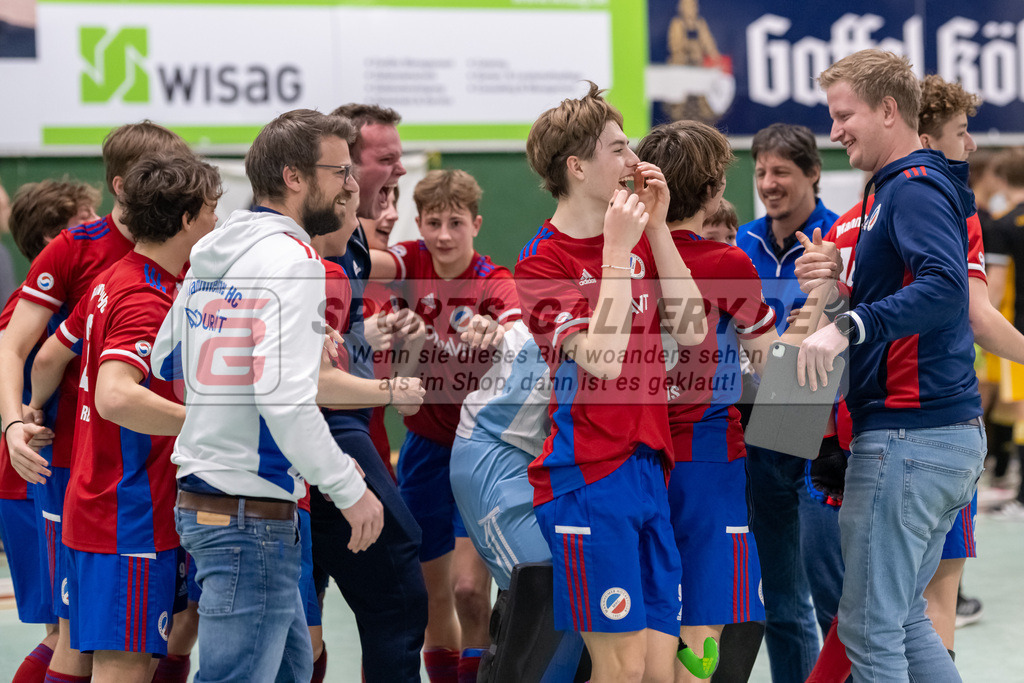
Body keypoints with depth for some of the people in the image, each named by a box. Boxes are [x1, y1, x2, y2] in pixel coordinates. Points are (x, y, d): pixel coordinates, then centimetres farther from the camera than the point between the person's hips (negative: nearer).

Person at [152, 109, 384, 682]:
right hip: (253, 515, -10)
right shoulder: (291, 258, -15)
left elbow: (165, 362, 20)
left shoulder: (211, 252, 12)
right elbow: (286, 397, -24)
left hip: (200, 498, 10)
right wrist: (351, 490, -16)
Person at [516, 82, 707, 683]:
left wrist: (656, 228, 1)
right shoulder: (543, 261, -7)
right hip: (588, 479, -7)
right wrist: (618, 249, -16)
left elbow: (691, 329, 6)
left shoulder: (639, 239, 15)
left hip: (648, 469, 7)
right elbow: (601, 360, -19)